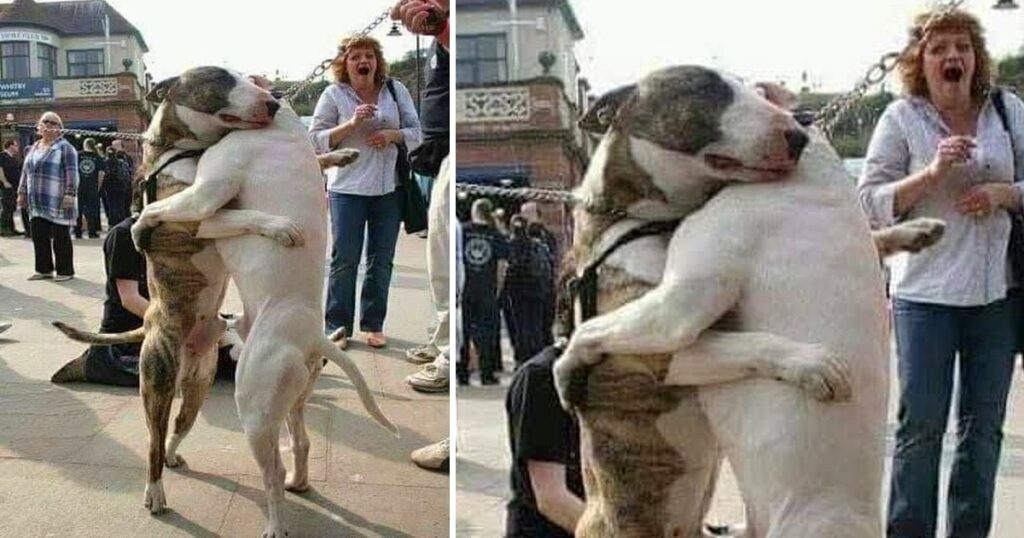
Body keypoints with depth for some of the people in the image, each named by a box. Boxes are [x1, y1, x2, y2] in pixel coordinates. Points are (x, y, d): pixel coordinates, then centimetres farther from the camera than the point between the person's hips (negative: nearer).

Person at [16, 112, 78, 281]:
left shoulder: (65, 148, -4)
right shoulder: (34, 148, 17)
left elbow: (72, 173, -12)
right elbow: (26, 171, 21)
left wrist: (70, 194, -21)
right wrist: (22, 192, 16)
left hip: (58, 202, -6)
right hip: (37, 202, 7)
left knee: (61, 238, -1)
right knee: (39, 236, 7)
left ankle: (65, 271, 6)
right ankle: (44, 269, 17)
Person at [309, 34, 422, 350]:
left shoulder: (396, 91, 6)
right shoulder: (334, 94, -1)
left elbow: (416, 133, 7)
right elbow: (316, 139, -5)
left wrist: (393, 135, -13)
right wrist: (351, 124, -18)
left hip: (388, 188, 3)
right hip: (347, 188, -3)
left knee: (382, 259, 9)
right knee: (344, 259, -1)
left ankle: (373, 324, 21)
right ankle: (338, 326, 11)